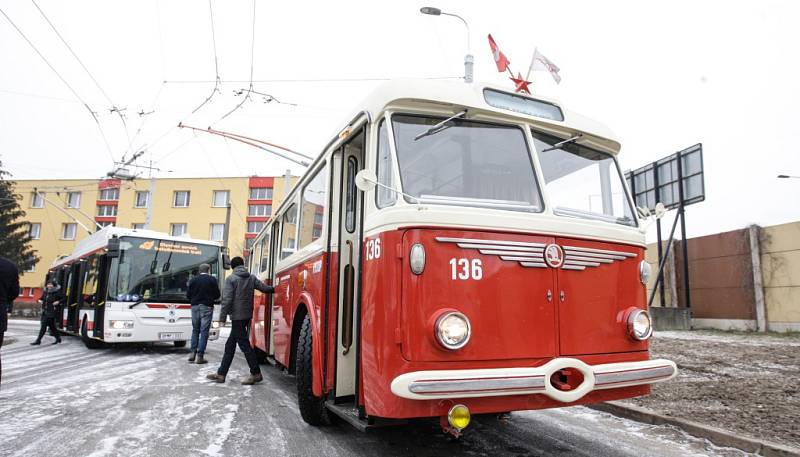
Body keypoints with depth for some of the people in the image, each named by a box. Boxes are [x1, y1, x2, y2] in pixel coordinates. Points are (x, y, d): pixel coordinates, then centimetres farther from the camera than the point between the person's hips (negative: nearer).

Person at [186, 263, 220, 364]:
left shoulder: (193, 280, 3)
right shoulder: (212, 280, -4)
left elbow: (188, 295, 4)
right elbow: (217, 295, -2)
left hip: (195, 306, 3)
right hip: (207, 307, -3)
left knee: (195, 330, 16)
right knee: (204, 331, 1)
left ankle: (193, 353, 12)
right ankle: (200, 356, -1)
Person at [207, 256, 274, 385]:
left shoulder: (231, 279, -7)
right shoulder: (252, 278, 8)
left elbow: (227, 300, -12)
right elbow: (265, 288, 3)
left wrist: (222, 318, -11)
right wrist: (274, 289, 24)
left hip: (237, 316, -7)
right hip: (247, 315, 7)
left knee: (244, 344, -4)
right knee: (230, 345, 14)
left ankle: (256, 374, -2)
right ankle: (221, 373, 18)